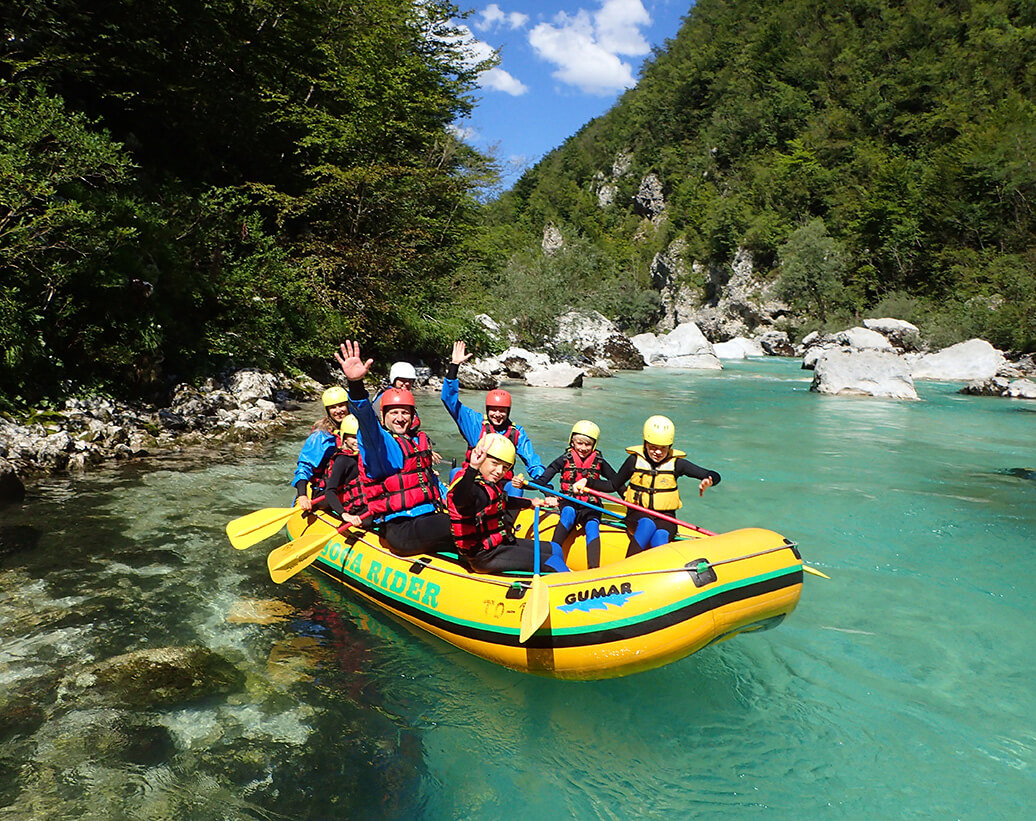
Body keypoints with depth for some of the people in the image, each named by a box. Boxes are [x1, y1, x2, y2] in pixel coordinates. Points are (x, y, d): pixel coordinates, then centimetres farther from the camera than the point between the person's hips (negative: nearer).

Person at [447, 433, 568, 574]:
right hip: (484, 557, -10)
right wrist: (473, 468, -65)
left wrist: (530, 503, 39)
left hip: (500, 542, 10)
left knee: (554, 549, 14)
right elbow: (460, 501, -50)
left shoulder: (491, 484, 7)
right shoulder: (472, 486, -24)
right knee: (552, 562, -12)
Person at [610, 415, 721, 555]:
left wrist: (707, 482, -22)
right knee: (647, 524, -35)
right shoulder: (635, 460, 1)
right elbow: (614, 484, 10)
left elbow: (714, 476, -3)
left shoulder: (676, 464, 0)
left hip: (665, 517, 0)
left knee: (661, 536, -33)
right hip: (638, 515, 0)